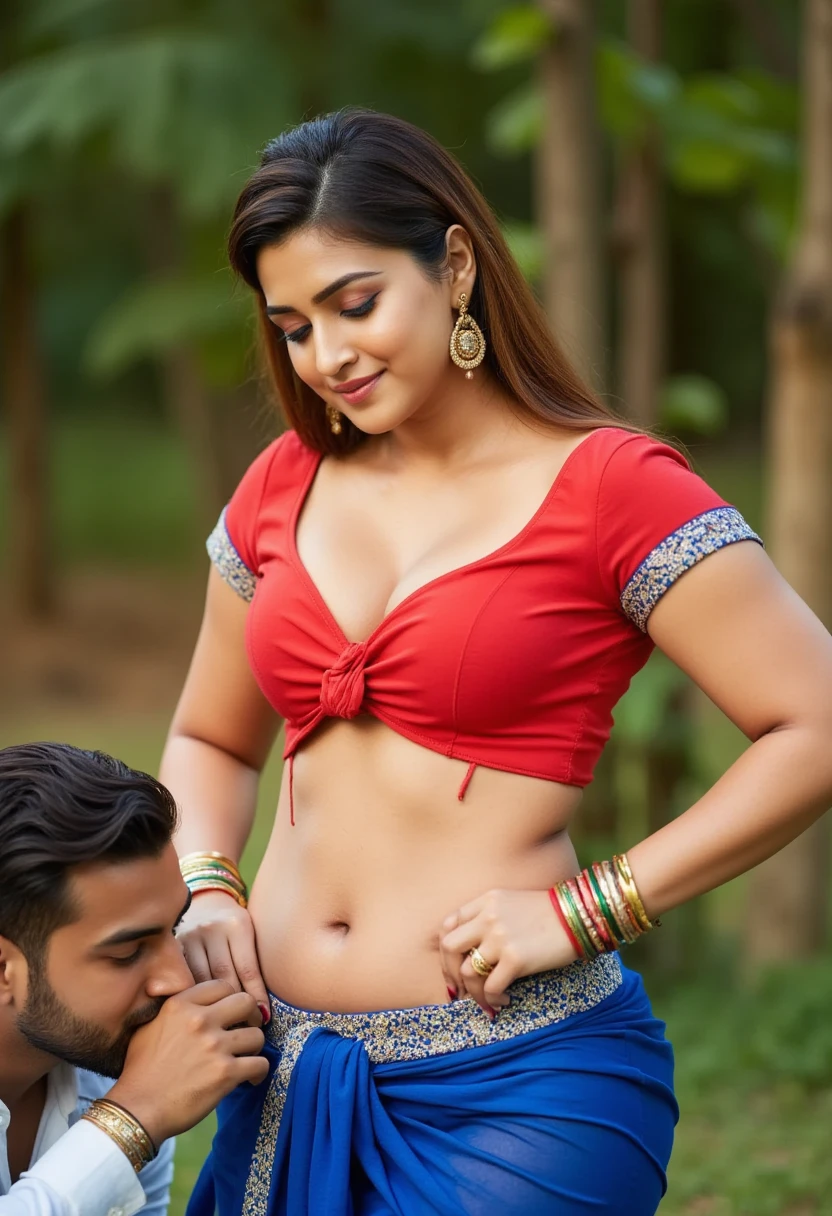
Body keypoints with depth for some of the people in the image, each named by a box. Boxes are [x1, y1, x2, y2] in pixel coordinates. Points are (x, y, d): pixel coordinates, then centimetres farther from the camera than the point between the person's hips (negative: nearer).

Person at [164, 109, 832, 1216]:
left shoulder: (608, 488, -8)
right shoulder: (285, 487, 9)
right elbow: (209, 741, 22)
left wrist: (583, 912, -15)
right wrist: (205, 894, 2)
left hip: (513, 1084, -5)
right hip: (287, 1080, 5)